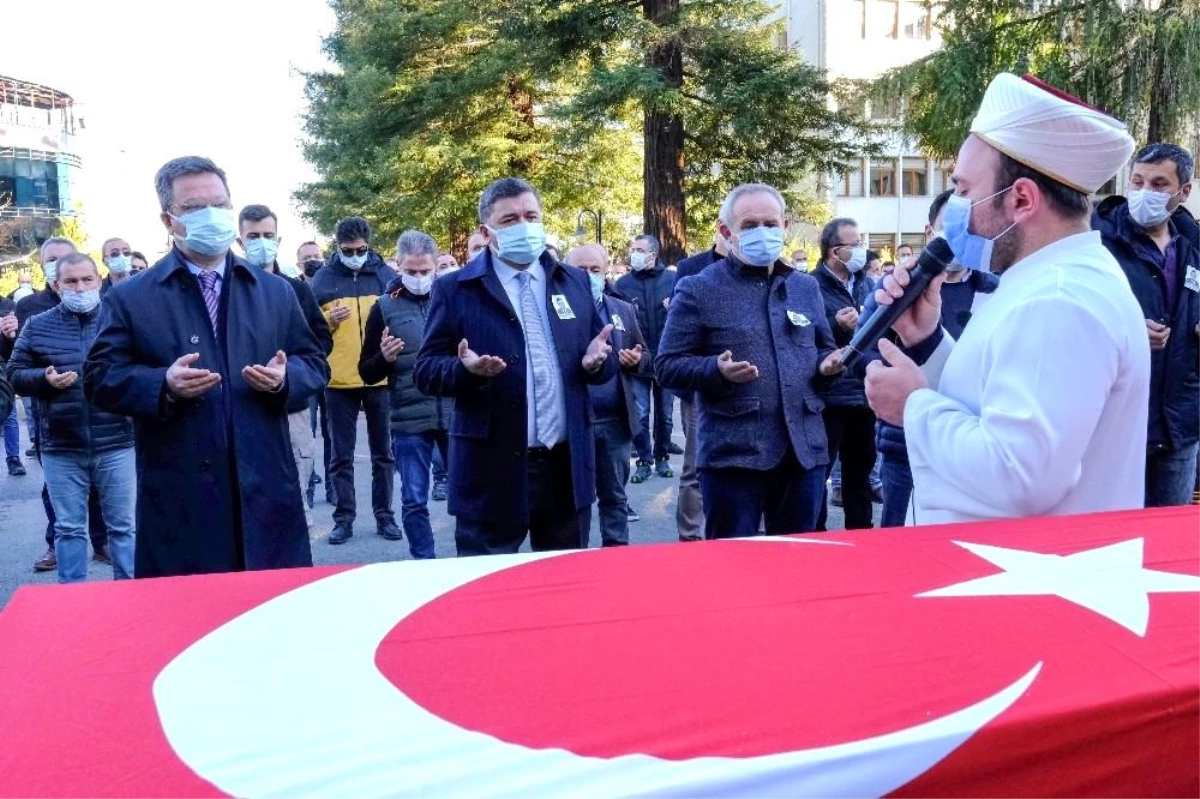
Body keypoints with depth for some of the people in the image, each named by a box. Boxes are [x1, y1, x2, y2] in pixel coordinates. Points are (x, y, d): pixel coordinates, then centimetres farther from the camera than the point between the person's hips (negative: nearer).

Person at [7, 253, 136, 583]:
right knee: (68, 528, 10)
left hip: (116, 444, -1)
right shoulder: (38, 326, 6)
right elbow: (15, 374, 6)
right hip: (60, 447, 1)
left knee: (123, 525, 6)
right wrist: (45, 378, -13)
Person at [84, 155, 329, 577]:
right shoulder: (130, 298, 4)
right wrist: (164, 384, -18)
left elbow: (315, 364, 13)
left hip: (266, 488, 3)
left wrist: (284, 377, -9)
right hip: (179, 497, -2)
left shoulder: (275, 291, 13)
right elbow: (99, 379, 0)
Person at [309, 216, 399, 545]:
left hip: (379, 378, 0)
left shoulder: (386, 274, 5)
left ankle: (384, 514, 17)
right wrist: (329, 321, -14)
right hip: (339, 380, 0)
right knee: (341, 454, 4)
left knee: (383, 451, 8)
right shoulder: (323, 278, 4)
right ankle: (344, 517, 12)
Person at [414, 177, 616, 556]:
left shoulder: (575, 282, 11)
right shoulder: (455, 290, -1)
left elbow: (603, 362, 15)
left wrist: (596, 360, -9)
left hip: (567, 465, 4)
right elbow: (425, 370, -1)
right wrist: (465, 369, -22)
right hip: (492, 470, -3)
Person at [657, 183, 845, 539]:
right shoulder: (699, 290, -3)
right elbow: (667, 364, -4)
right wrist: (717, 370, -22)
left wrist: (828, 363, -1)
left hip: (804, 449, 5)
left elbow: (824, 349, 24)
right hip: (733, 454, -5)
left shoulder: (807, 287, 13)